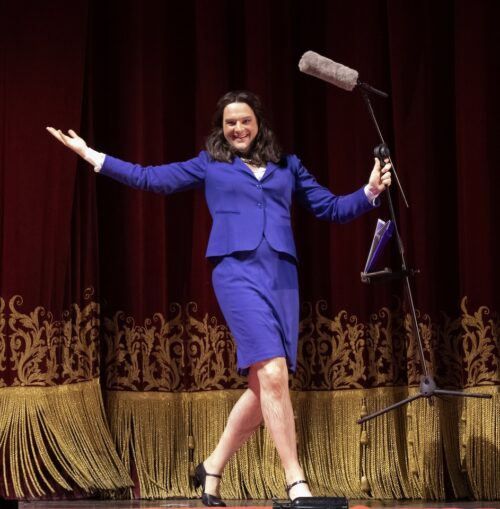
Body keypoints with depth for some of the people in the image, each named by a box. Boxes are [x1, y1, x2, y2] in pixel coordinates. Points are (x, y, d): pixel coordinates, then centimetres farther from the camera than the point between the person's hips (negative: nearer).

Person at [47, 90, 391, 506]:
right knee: (272, 374, -18)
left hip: (282, 276, 4)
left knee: (264, 386, 2)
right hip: (237, 272, -4)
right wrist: (91, 155, 12)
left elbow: (331, 208, 20)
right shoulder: (209, 165, 15)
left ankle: (212, 469, 20)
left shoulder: (287, 166, 20)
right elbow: (152, 178, 16)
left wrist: (370, 192, 3)